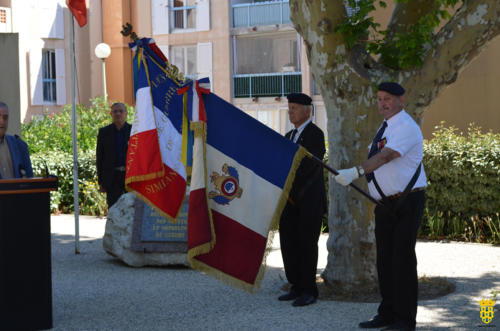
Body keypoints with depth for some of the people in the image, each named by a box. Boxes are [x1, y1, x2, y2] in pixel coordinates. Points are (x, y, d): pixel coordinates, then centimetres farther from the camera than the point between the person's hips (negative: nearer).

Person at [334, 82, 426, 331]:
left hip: (407, 203, -9)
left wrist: (356, 172, -40)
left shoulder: (406, 127, -13)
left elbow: (386, 156, -29)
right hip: (386, 205, 9)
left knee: (402, 259, -7)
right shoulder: (386, 127, 17)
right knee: (384, 259, 11)